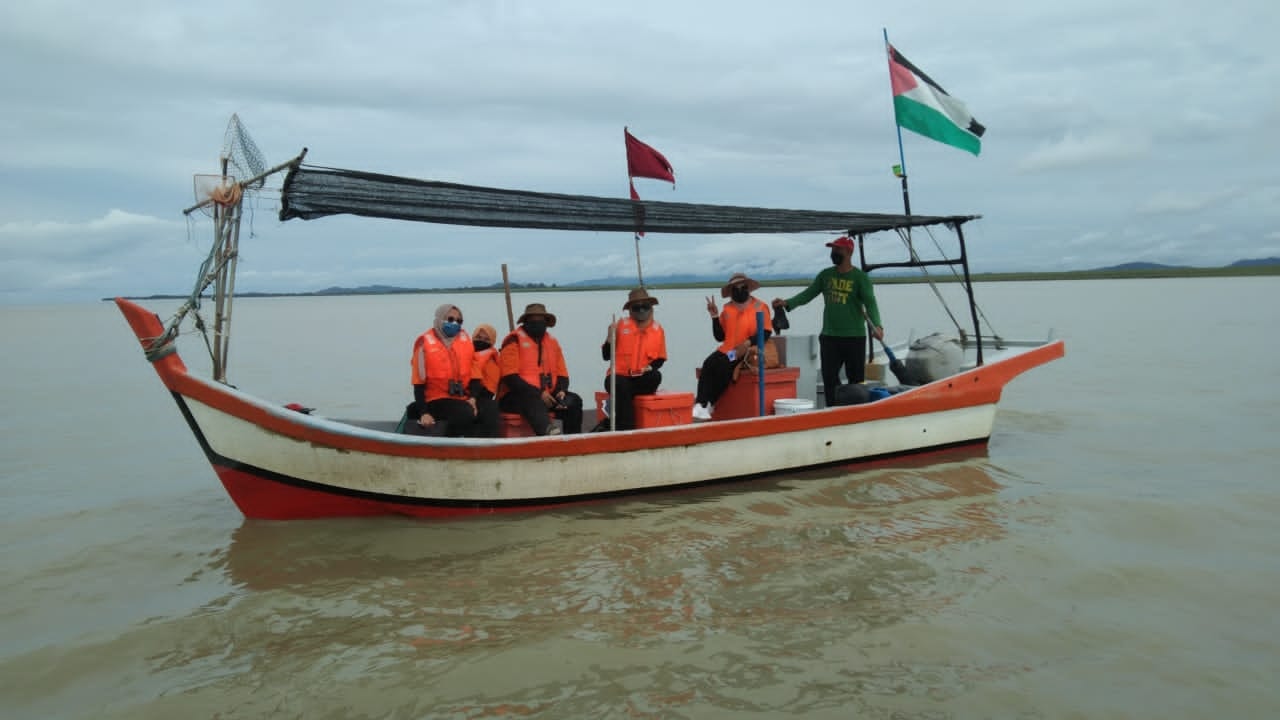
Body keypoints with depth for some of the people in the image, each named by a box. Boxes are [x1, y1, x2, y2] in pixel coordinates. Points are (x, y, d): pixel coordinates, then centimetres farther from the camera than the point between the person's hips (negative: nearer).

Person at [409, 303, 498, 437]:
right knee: (467, 414, -32)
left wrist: (472, 398, -6)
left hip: (462, 399, 5)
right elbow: (419, 383, -4)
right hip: (437, 399, -5)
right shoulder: (426, 343, -4)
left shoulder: (465, 339, 10)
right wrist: (424, 413, -12)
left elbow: (473, 374, 11)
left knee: (490, 417, -21)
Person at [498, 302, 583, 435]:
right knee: (533, 400, -39)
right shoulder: (514, 340, -4)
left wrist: (561, 391, -8)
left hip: (546, 396, 6)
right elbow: (510, 377, -14)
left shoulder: (552, 342, 15)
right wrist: (538, 394, -20)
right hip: (515, 396, -6)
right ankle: (547, 433, -69)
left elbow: (562, 374, 16)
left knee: (573, 401, -16)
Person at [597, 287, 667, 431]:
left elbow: (660, 359, 11)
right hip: (619, 376, -2)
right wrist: (611, 337, -16)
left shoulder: (658, 330, 6)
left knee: (655, 377, -31)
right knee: (622, 387, -36)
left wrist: (650, 367, -10)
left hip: (642, 378, 2)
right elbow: (606, 355, 0)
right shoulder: (622, 324, 0)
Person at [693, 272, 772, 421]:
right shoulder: (727, 309, 15)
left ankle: (709, 404, -21)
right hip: (727, 351, 4)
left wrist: (747, 343, -20)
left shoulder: (760, 306, 4)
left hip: (747, 352, -4)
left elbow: (766, 332, -5)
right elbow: (720, 336, 12)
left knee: (723, 366, -31)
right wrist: (714, 315, 1)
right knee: (708, 364, -26)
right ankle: (701, 403, -33)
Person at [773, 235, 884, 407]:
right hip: (829, 336, 4)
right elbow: (808, 294, 6)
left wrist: (876, 325, -33)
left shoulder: (860, 277, -4)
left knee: (856, 379, 3)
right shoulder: (826, 275, 9)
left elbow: (870, 303, -15)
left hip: (854, 337, -4)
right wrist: (787, 303, -11)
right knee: (829, 378, 3)